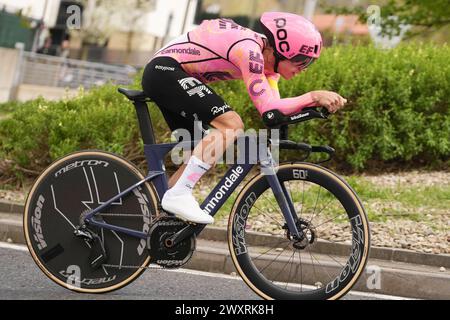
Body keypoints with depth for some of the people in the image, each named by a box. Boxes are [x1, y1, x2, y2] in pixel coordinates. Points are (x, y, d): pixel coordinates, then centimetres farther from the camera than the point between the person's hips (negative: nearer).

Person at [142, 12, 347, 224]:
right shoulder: (249, 50, -23)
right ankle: (178, 196, -23)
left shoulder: (267, 57, 5)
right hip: (165, 69, -10)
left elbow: (275, 110, -5)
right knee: (231, 125, -23)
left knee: (205, 154, 10)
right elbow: (267, 107, -29)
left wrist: (318, 102, -15)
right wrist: (313, 97, -30)